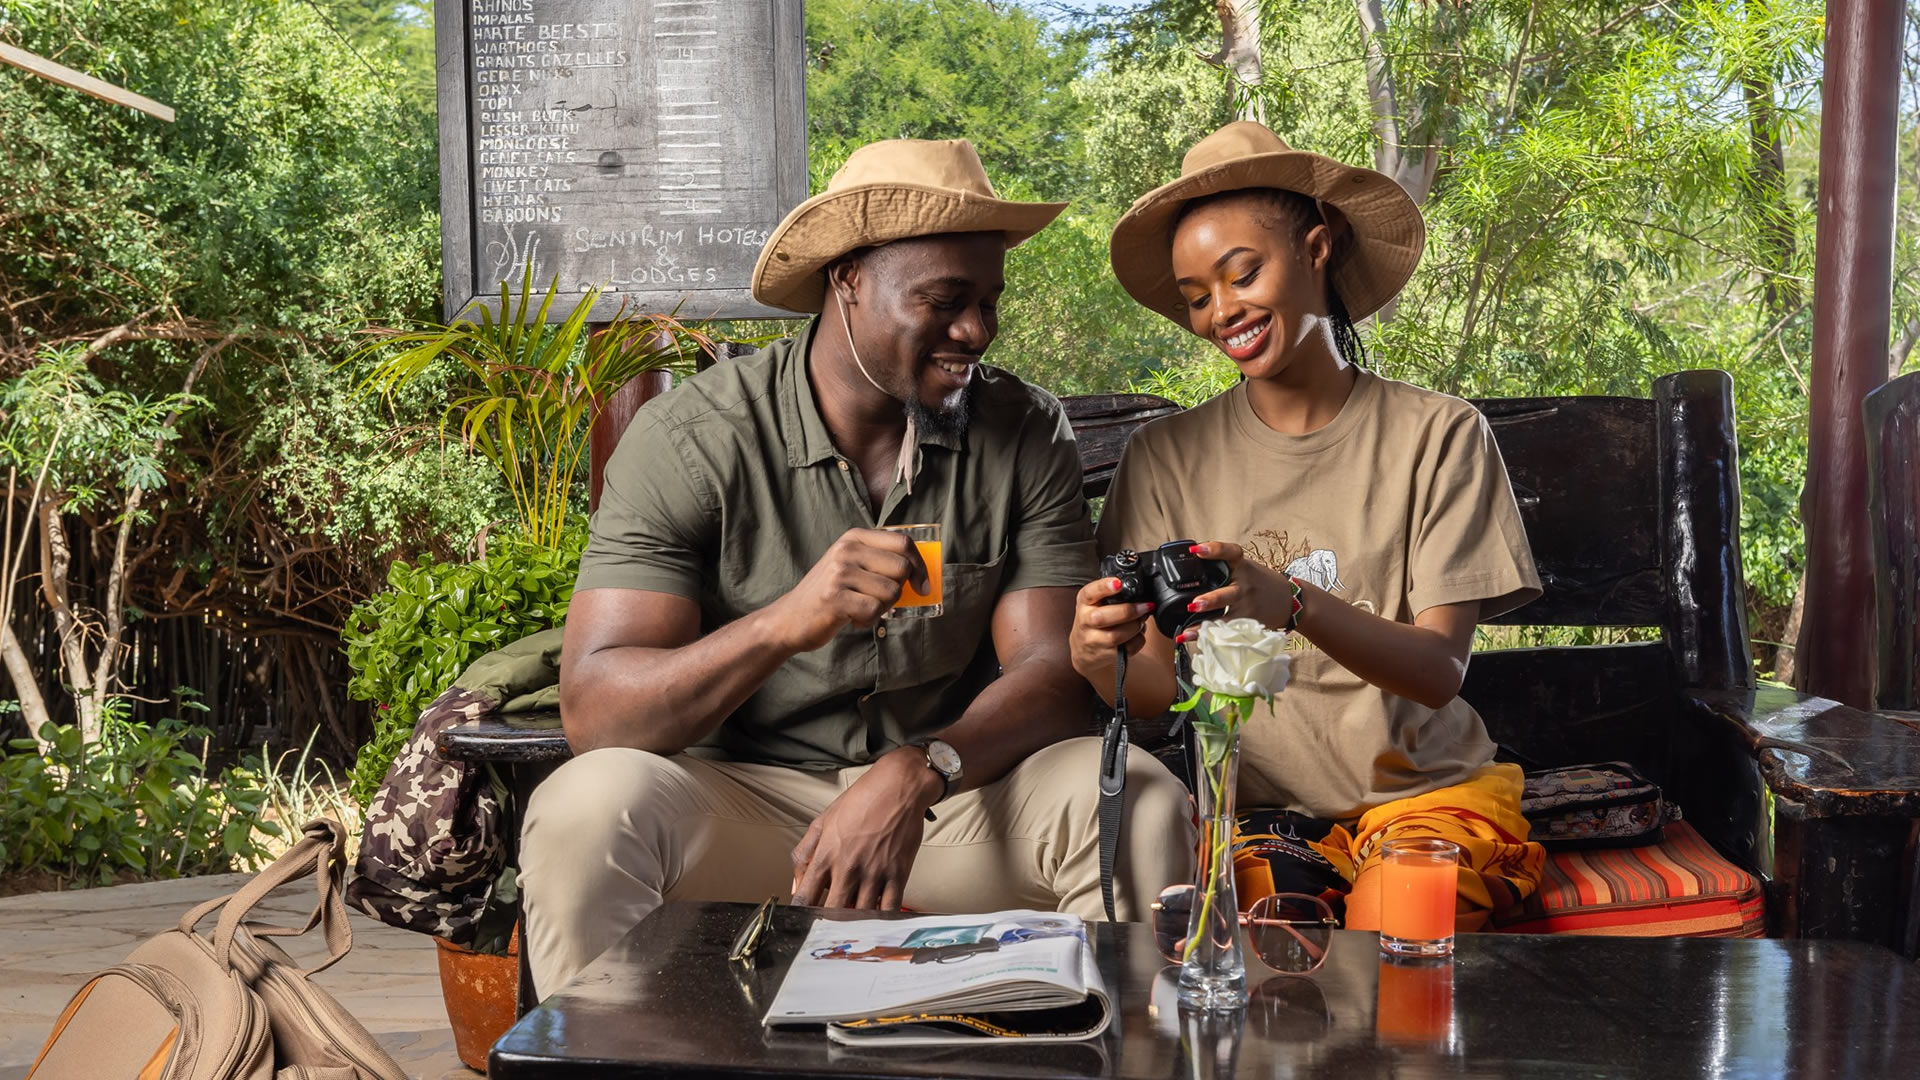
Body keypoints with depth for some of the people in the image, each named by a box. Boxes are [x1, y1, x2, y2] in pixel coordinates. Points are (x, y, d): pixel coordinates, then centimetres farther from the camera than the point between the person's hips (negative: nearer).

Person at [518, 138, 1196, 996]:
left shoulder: (1026, 434, -2)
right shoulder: (690, 439, -10)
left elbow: (1053, 676, -8)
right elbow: (594, 709, -17)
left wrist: (917, 774, -28)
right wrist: (786, 622, -35)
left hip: (953, 797, 2)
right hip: (741, 793, -1)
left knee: (1140, 803, -24)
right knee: (585, 810, -31)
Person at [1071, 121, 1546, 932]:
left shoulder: (1438, 434, -2)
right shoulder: (1168, 457, 3)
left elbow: (1441, 669, -11)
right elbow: (1158, 691, -1)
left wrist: (1294, 604, -30)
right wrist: (1103, 659, -26)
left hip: (1422, 789, 0)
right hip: (1249, 804, 1)